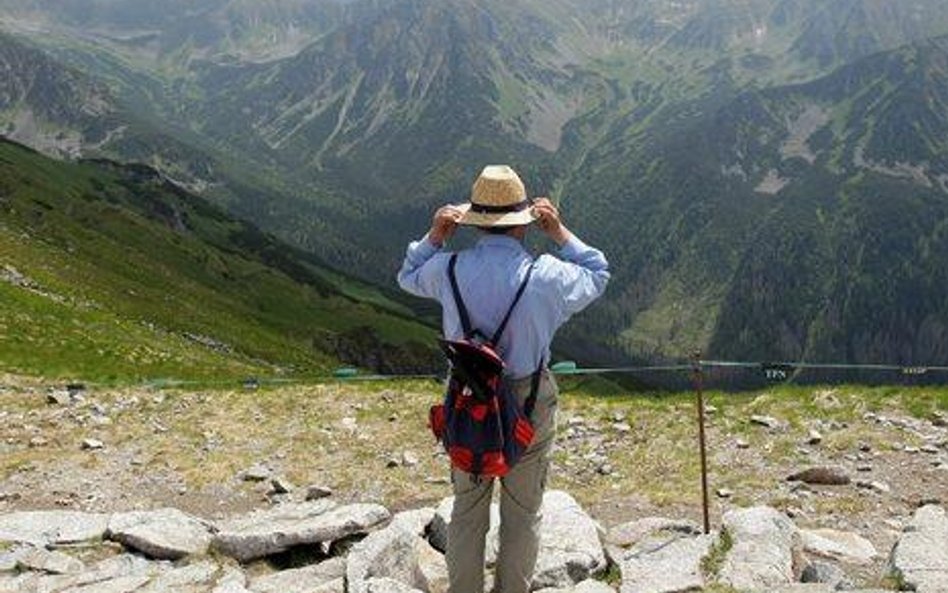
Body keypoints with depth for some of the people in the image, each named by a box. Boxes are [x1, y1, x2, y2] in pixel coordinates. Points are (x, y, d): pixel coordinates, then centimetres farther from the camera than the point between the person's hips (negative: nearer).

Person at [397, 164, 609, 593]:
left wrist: (434, 238, 1)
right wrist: (560, 233, 1)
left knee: (467, 510, 19)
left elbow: (408, 277, 12)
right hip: (529, 403, -2)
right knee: (523, 514, 16)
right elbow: (597, 276, 4)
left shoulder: (448, 270, -13)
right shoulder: (546, 276, -19)